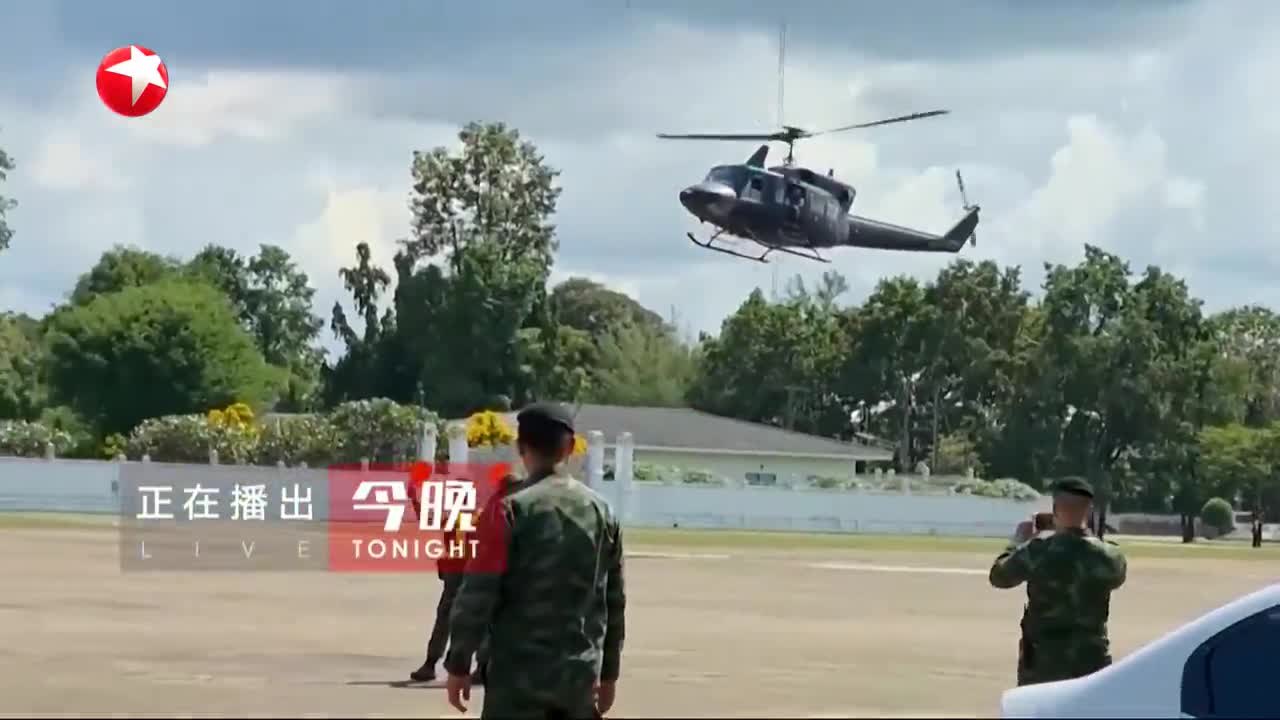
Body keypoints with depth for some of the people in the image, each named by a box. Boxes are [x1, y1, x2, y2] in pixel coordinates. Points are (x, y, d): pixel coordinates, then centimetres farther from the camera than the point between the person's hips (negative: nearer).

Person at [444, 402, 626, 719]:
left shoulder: (511, 510, -9)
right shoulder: (602, 512, 7)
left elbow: (478, 594, -11)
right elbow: (614, 601, 12)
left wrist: (458, 665, -3)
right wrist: (608, 672, 20)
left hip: (519, 678, -5)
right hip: (581, 677, 5)